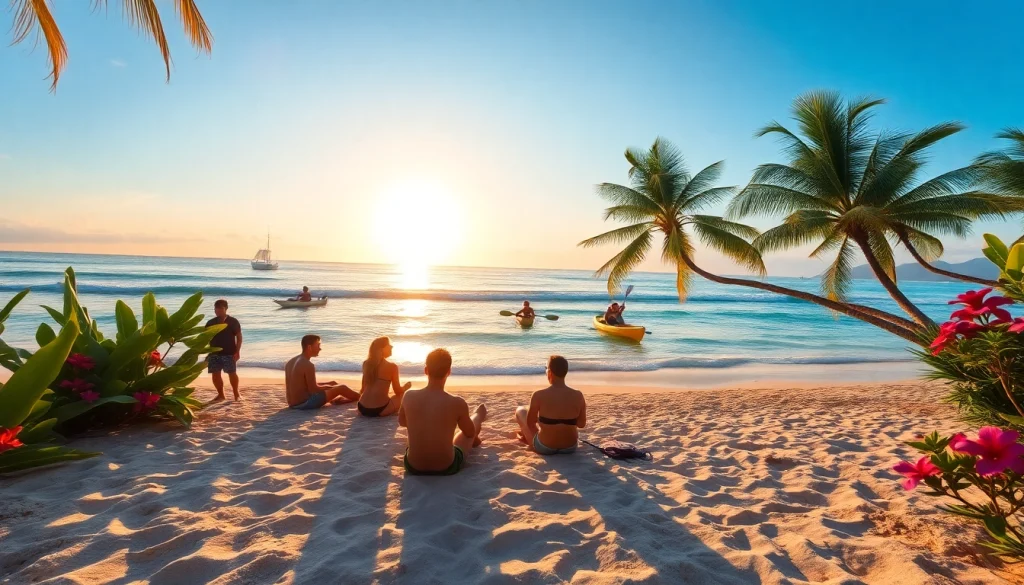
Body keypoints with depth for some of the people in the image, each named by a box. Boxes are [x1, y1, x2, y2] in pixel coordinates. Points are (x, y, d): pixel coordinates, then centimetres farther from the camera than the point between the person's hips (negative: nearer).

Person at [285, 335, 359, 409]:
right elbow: (313, 389, -18)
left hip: (293, 404, 9)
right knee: (341, 388, 3)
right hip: (304, 403, -9)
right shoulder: (308, 365, -21)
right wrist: (327, 386, 2)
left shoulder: (290, 362, 8)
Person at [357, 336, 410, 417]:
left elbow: (363, 388, 16)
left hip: (362, 409, 6)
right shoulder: (392, 367, -6)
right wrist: (406, 386, 23)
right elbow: (398, 391, 2)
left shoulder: (366, 364, 9)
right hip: (380, 410, -5)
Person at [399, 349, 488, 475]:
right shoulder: (457, 403, -20)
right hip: (446, 468, -2)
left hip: (413, 467, 2)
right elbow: (470, 433, 0)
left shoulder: (409, 396, -13)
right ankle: (474, 441, 59)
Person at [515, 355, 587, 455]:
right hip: (570, 447, 3)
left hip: (544, 448, -2)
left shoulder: (539, 395, -20)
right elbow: (582, 424, 1)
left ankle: (526, 437, 45)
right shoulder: (578, 396, -12)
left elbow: (530, 423, -5)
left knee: (520, 410, 20)